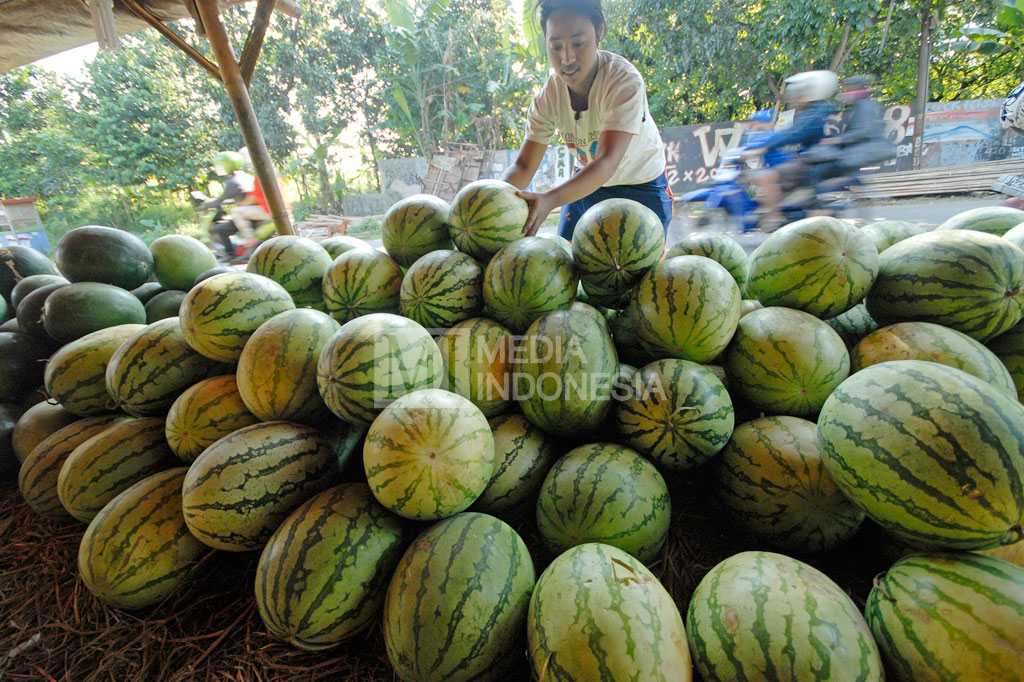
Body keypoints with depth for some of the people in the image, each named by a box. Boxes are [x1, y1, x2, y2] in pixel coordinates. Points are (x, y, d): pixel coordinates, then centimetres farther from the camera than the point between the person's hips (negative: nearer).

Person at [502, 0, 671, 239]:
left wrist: (550, 199, -56)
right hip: (586, 185, 4)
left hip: (641, 187, -3)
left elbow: (607, 161, -40)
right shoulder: (547, 96, -15)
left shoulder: (625, 81, -29)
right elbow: (523, 166, -17)